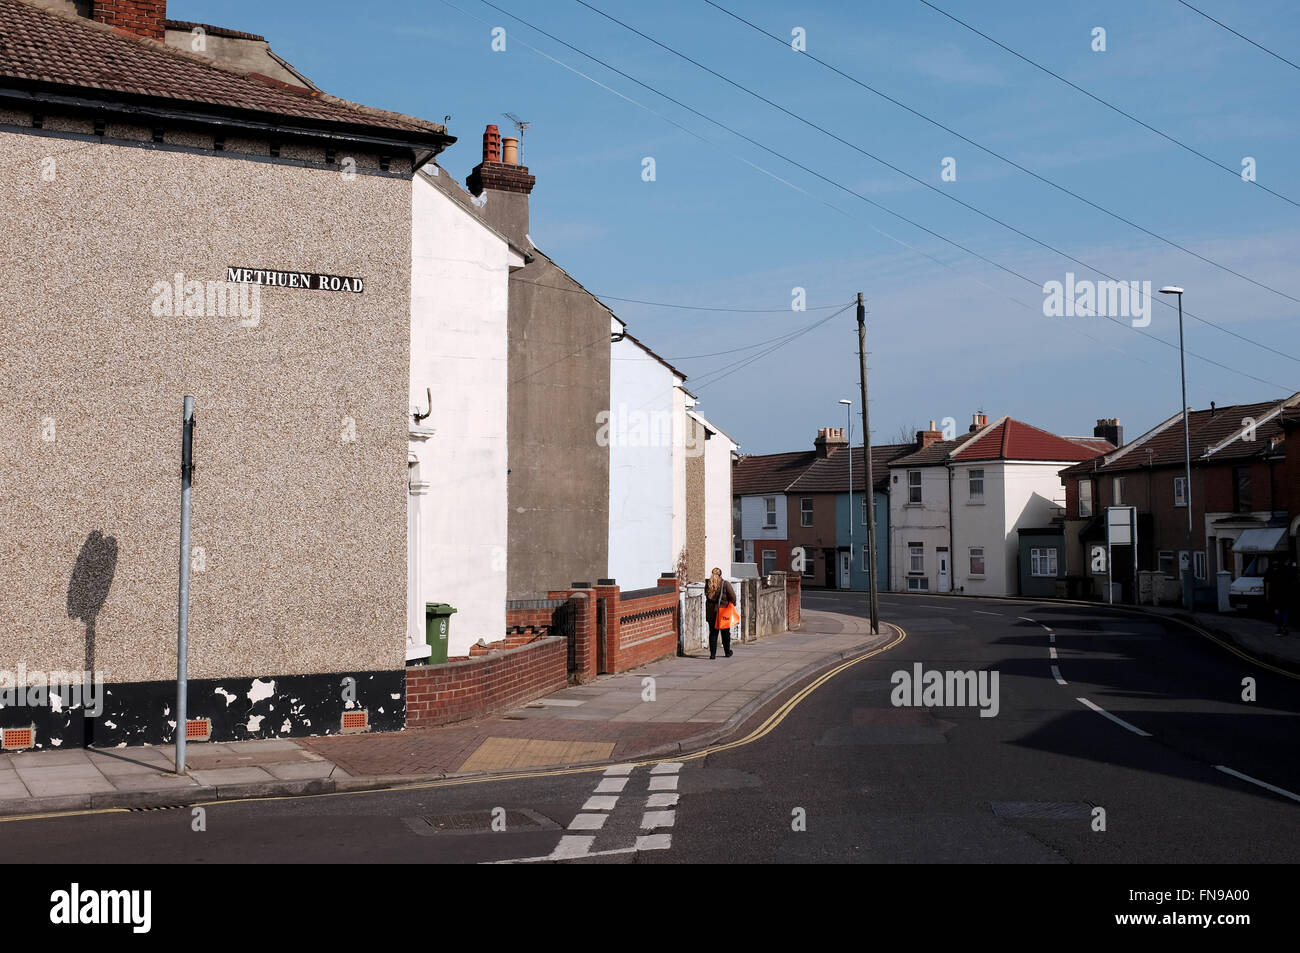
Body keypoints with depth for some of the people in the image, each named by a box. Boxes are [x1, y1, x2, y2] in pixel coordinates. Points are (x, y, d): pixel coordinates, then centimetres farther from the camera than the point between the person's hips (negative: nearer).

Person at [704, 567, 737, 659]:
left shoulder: (708, 584, -2)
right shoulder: (725, 584, -10)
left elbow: (706, 595, 7)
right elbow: (732, 596, -9)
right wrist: (732, 604, 8)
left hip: (711, 612, 2)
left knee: (713, 633, 7)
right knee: (725, 633, 13)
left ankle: (712, 653, 1)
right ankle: (727, 652, 25)